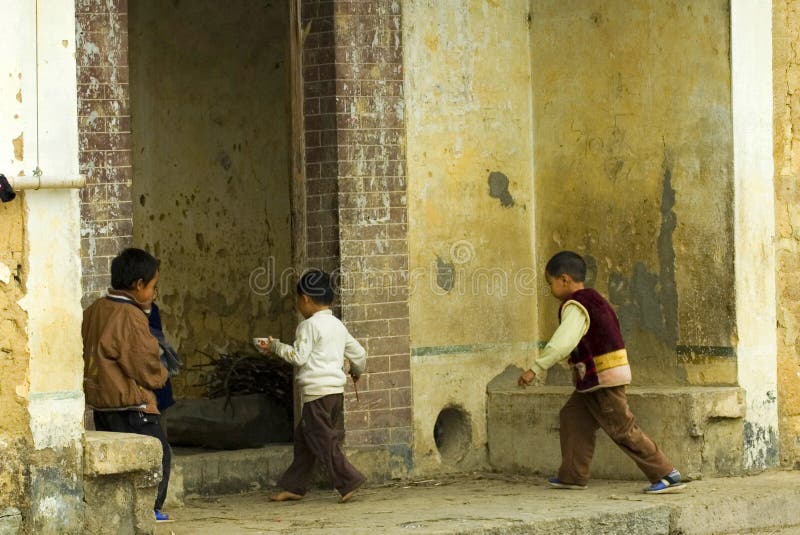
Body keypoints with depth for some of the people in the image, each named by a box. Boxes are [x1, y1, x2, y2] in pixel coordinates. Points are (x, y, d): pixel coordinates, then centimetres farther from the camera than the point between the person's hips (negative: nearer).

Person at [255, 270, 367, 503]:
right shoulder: (338, 326, 16)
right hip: (336, 389, 9)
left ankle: (348, 480, -13)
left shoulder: (309, 326, -9)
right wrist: (357, 371, 40)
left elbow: (299, 356, -15)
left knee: (323, 441, -6)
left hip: (317, 390, -9)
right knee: (304, 438, 15)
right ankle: (293, 486, 18)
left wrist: (275, 347, -1)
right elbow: (358, 353, 20)